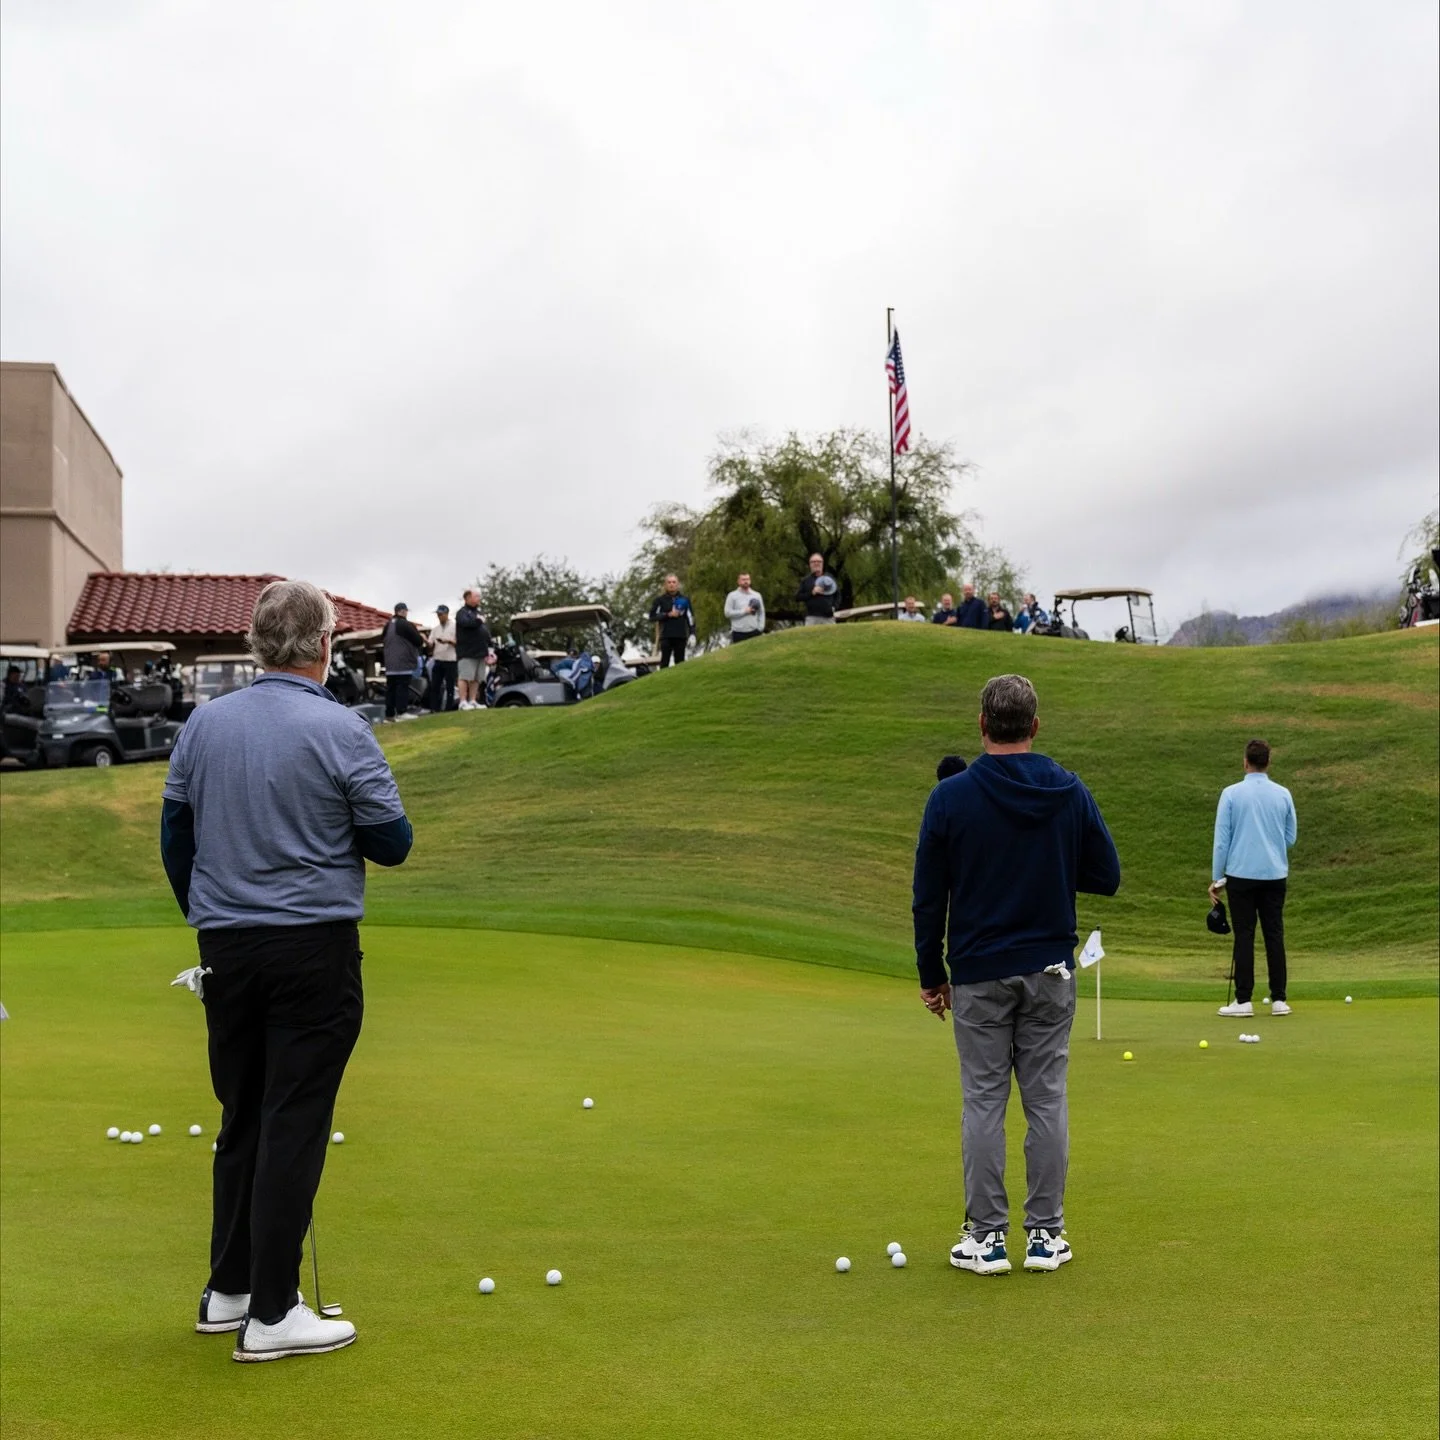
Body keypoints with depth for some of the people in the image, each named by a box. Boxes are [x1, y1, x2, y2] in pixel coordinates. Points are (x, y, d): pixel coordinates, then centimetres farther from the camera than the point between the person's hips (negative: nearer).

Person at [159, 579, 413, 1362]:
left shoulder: (204, 723, 4)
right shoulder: (340, 730, -11)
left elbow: (175, 835, 10)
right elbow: (392, 843, -6)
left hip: (226, 947, 5)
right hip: (313, 949, -5)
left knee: (241, 1121, 15)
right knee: (294, 1125, -1)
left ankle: (227, 1291, 22)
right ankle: (270, 1313, 2)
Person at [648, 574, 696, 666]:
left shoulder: (684, 600, 11)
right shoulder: (659, 600, 6)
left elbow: (690, 618, 11)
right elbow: (652, 616, -1)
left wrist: (692, 634, 1)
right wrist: (668, 615, -10)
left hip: (681, 637, 2)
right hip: (666, 637, -2)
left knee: (680, 663, 4)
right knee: (664, 663, -5)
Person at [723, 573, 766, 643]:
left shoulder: (757, 595, 12)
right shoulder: (732, 596, 1)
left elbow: (761, 613, 14)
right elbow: (727, 613, -7)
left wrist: (760, 628, 1)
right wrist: (744, 611, -11)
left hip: (754, 632, 3)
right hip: (739, 633, -3)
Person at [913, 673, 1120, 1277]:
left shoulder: (951, 796, -7)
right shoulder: (1071, 794, -2)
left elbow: (928, 896, -3)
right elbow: (1106, 877, 4)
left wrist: (930, 974, 7)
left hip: (979, 976, -2)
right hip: (1050, 971, 2)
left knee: (984, 1102, 3)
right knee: (1047, 1100, 7)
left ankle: (986, 1237, 7)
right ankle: (1046, 1234, 11)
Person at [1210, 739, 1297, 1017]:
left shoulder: (1231, 794, -6)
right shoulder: (1283, 794, 2)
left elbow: (1221, 839, -5)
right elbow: (1290, 838, 11)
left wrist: (1216, 879, 2)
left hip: (1241, 874, -2)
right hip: (1274, 875, 2)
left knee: (1244, 936, 1)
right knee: (1274, 935, 7)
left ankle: (1243, 1000, 1)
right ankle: (1278, 999, 7)